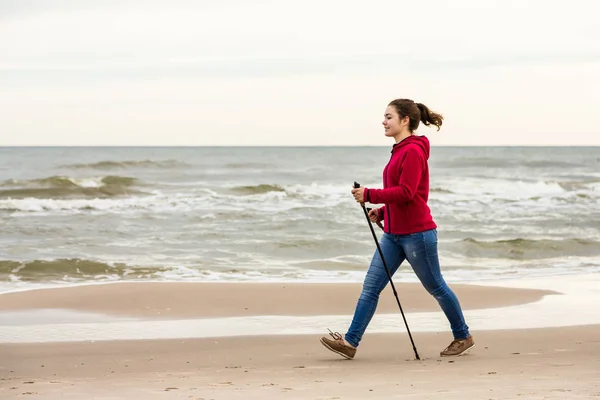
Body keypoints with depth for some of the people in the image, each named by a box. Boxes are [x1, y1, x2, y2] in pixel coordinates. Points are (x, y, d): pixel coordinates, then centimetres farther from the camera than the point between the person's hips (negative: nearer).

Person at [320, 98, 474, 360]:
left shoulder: (413, 151, -16)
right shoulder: (400, 151, 14)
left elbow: (406, 193, -23)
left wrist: (370, 196, -23)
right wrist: (382, 211, 8)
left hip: (417, 233, -9)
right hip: (393, 233, 10)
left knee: (436, 287, 5)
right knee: (370, 286, 1)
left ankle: (463, 337, 21)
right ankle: (350, 341, -1)